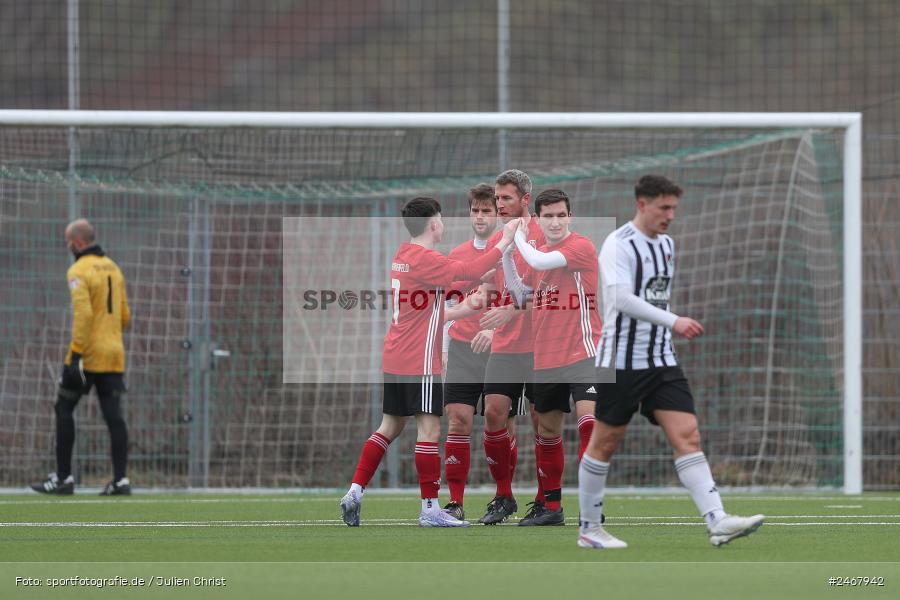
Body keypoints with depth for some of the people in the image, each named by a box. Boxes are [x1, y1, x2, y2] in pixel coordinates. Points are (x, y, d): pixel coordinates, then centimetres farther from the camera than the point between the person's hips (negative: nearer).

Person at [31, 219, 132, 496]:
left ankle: (63, 478, 4)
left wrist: (76, 354, -20)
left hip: (88, 354, -6)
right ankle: (120, 480, -3)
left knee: (64, 409, 5)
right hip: (114, 354, 6)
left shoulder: (79, 271, -10)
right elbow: (124, 315, 17)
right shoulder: (113, 268, 14)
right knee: (113, 415, 3)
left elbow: (83, 313, -20)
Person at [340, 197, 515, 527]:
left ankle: (354, 493, 8)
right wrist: (503, 243, -14)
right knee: (429, 428, -5)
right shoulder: (425, 259, -15)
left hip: (395, 360, 9)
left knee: (390, 426, 13)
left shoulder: (403, 255, 12)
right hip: (420, 362, -9)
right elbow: (470, 271, -22)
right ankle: (430, 509, -4)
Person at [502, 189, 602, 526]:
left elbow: (540, 262, -24)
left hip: (581, 355, -8)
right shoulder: (538, 254, 12)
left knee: (589, 421, -21)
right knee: (548, 431, 15)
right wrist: (506, 253, 6)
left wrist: (519, 237, -5)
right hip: (545, 359, 8)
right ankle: (551, 508, 27)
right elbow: (520, 297, 16)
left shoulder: (581, 247, -11)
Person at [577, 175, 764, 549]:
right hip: (620, 360, -6)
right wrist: (673, 321, -31)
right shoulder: (619, 245, -12)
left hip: (661, 360, 6)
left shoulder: (666, 244, 13)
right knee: (605, 443, 4)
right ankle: (589, 529, 17)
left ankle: (717, 523, -19)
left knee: (687, 437, -8)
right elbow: (621, 298, -26)